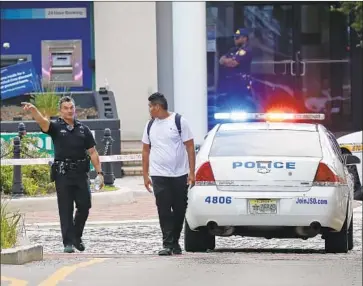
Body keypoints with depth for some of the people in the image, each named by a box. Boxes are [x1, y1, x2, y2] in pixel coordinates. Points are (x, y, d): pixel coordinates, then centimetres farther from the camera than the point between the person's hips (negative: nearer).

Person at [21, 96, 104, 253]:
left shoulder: (83, 129, 10)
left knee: (84, 206, 3)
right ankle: (68, 242, 0)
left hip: (81, 173, 3)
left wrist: (99, 172, 5)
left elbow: (92, 152, 11)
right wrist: (33, 110, -40)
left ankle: (77, 236, 24)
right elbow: (43, 122, -19)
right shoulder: (56, 127, 2)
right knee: (66, 209, -2)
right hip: (63, 174, -3)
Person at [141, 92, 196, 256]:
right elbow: (146, 150, 15)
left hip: (180, 175, -2)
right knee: (164, 210, -6)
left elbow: (190, 147, -3)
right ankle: (168, 244, -7)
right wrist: (145, 175, 9)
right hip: (159, 175, 2)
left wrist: (192, 172, -8)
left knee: (179, 210, 5)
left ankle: (175, 242, 19)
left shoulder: (179, 121, -2)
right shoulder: (150, 125, 10)